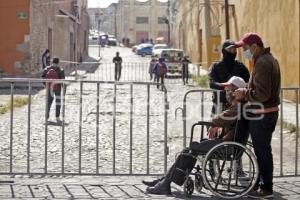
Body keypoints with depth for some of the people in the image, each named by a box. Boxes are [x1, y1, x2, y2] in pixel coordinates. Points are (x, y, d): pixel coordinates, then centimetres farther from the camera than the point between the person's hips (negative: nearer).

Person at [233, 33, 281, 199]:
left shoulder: (262, 63, -20)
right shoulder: (269, 59, 13)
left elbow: (262, 94, -27)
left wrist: (245, 94, -13)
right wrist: (246, 92, 12)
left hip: (261, 115, -10)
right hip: (270, 112, 10)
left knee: (262, 151, -2)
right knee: (263, 149, 19)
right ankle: (261, 183, 30)